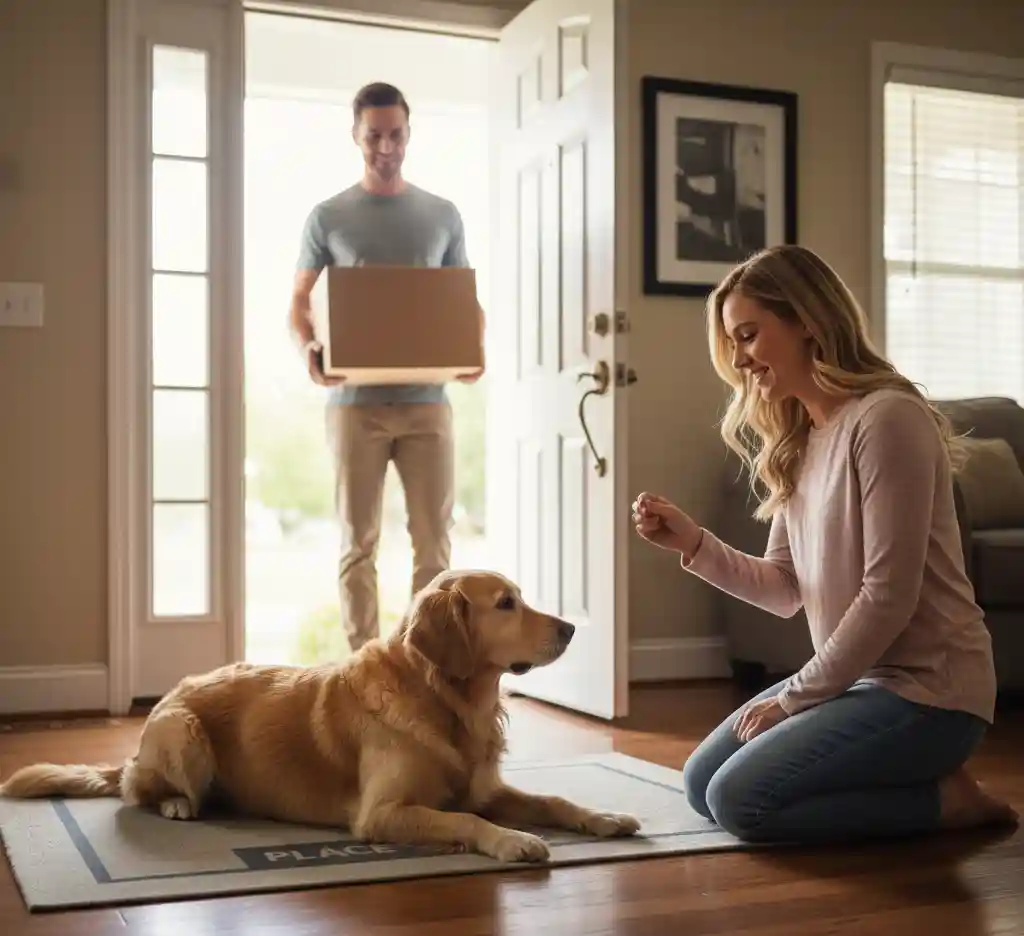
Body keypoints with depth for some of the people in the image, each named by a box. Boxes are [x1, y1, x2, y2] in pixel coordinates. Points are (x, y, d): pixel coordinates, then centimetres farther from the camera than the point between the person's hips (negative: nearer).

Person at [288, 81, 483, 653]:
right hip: (356, 401, -1)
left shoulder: (443, 215, 10)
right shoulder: (329, 217, 6)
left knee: (434, 540, 1)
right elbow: (299, 300, 8)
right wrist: (307, 348, -13)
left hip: (426, 400, 1)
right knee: (360, 542, 3)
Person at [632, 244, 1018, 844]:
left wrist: (793, 698, -14)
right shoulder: (796, 443, 9)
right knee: (702, 782, 9)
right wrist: (694, 544, -8)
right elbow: (783, 590, 8)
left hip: (927, 688, -9)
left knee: (740, 799, -17)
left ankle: (945, 798, -1)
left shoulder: (886, 417, -19)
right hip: (856, 676, 9)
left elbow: (888, 596, -22)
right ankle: (919, 778, 15)